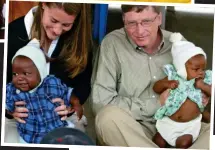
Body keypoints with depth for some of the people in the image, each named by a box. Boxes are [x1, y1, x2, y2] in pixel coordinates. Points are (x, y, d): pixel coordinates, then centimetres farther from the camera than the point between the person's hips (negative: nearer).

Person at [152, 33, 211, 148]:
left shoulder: (205, 80, -5)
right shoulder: (174, 77, -6)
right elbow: (156, 88, 1)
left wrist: (203, 86, -24)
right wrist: (166, 84, -18)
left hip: (190, 124, -1)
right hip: (169, 121, 1)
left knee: (184, 143, -15)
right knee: (158, 142, 0)